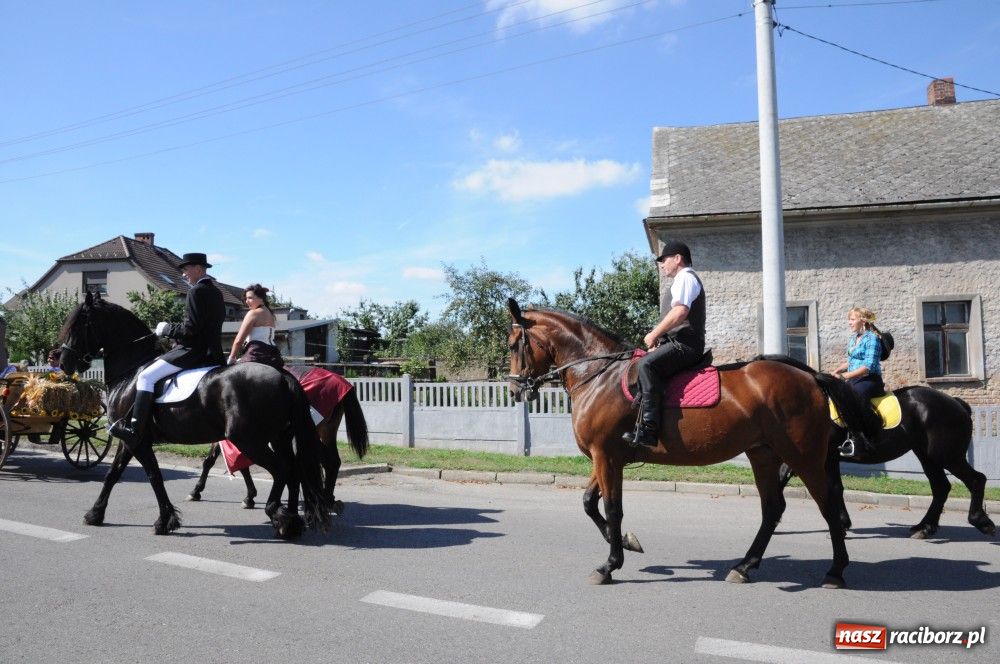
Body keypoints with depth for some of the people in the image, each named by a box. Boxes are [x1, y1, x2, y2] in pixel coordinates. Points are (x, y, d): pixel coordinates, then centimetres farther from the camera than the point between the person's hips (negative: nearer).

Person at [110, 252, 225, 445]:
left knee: (146, 377, -10)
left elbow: (190, 329, -19)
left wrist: (166, 329, -4)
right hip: (212, 352, 10)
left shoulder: (196, 291, -13)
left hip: (193, 351, -10)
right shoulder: (216, 292, 16)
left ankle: (134, 430, -15)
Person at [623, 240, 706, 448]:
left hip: (685, 345, -11)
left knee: (647, 364, -30)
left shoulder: (685, 277, -4)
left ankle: (648, 428, -38)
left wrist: (654, 334, -14)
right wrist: (658, 337, 18)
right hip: (683, 344, 11)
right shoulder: (684, 279, 30)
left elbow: (680, 311, -21)